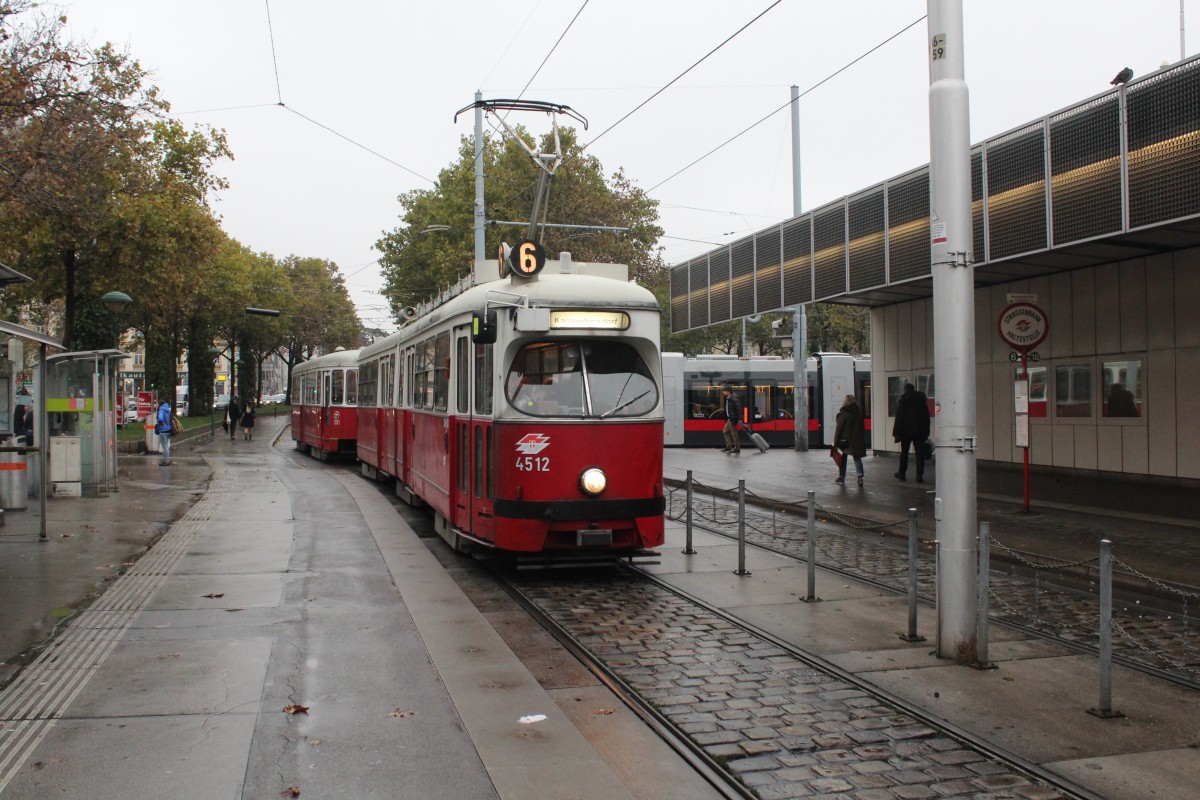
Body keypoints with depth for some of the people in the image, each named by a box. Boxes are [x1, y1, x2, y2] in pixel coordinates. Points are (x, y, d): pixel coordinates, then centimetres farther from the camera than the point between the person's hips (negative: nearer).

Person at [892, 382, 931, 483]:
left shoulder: (903, 401, -6)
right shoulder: (922, 400, 8)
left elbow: (899, 418, -8)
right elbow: (927, 417, 10)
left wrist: (896, 432, -5)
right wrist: (926, 432, 14)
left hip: (906, 430, -3)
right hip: (920, 431, 3)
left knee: (904, 452, 11)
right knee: (920, 453, 0)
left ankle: (902, 473, 19)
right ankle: (919, 476, -5)